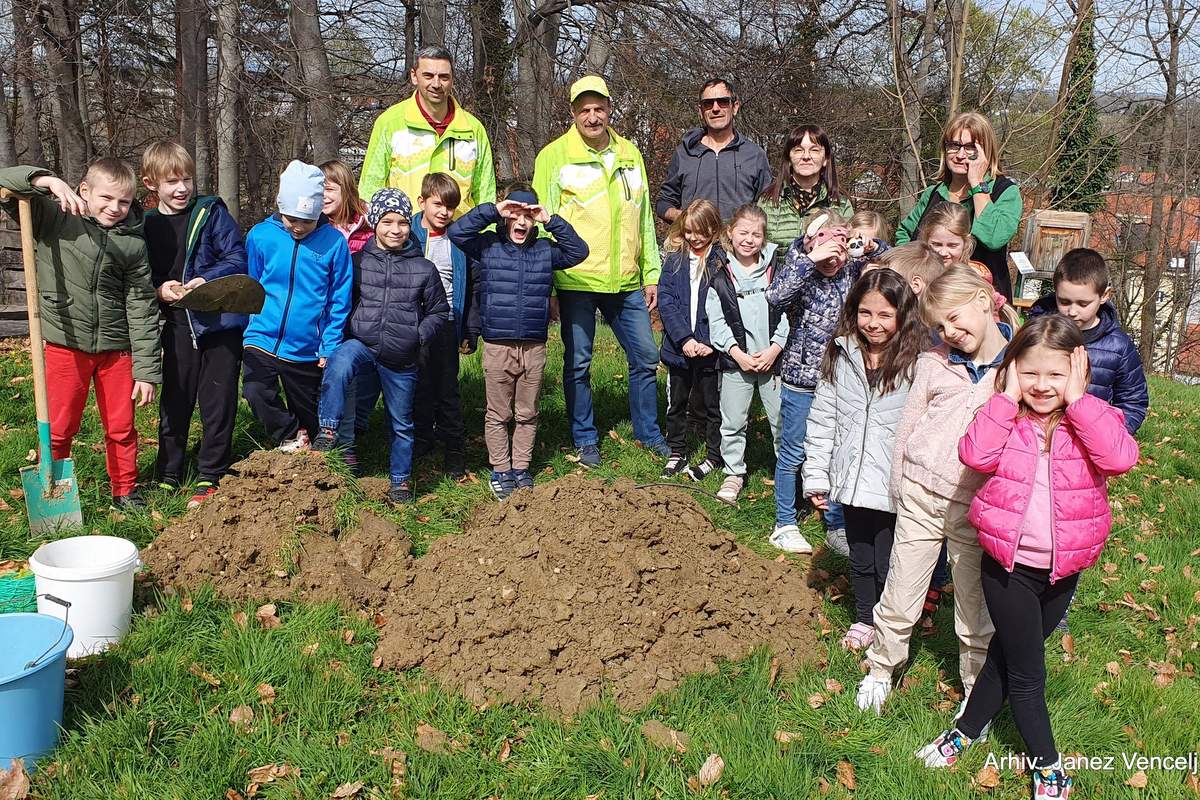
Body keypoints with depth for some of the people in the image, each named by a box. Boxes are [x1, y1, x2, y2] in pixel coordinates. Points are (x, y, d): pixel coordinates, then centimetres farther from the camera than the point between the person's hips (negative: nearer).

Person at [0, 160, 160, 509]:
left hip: (115, 347, 2)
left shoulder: (133, 243, -1)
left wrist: (147, 371, -5)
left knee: (122, 427, 11)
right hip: (65, 344, -1)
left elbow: (141, 307, -1)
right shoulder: (54, 217, -5)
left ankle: (125, 489, 27)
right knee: (59, 428, 8)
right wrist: (46, 180, -29)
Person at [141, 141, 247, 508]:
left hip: (220, 322, -3)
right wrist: (160, 289, -8)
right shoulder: (145, 226, 8)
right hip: (177, 326, 3)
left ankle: (210, 477, 16)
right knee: (174, 403, 10)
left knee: (217, 402, 4)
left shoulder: (211, 213, -3)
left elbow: (237, 258, -8)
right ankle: (167, 476, 23)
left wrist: (205, 280, -22)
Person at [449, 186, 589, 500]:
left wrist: (551, 221, -3)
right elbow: (456, 232, -9)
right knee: (498, 415, 7)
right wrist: (492, 210, -12)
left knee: (527, 414, 11)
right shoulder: (488, 245, 2)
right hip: (497, 346, -2)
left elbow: (579, 251, 3)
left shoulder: (545, 250, 9)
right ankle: (500, 471, 19)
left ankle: (521, 469, 24)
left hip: (534, 347, 2)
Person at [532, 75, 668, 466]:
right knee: (577, 364, 5)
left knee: (645, 357, 10)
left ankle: (648, 433, 27)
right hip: (575, 281, -4)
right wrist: (546, 287, -8)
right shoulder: (554, 156, -3)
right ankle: (585, 440, 21)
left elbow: (644, 220, 15)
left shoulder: (630, 154, 11)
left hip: (627, 282, 4)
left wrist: (652, 274, 11)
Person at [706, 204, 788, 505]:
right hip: (735, 360, 1)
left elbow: (788, 313, -3)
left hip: (773, 358, -1)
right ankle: (734, 474, 24)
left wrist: (774, 349, -11)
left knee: (781, 420, 4)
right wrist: (737, 353, -10)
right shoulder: (720, 277, 1)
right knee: (732, 421, 9)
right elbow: (716, 321, -1)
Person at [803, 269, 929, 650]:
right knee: (860, 560, 21)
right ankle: (864, 620, 43)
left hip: (895, 488, -4)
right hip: (853, 481, 4)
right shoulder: (841, 355, -1)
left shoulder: (917, 363, -13)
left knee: (888, 568, 7)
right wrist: (816, 476, 2)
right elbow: (822, 419, 3)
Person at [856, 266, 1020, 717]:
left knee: (976, 612, 14)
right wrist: (900, 486, 10)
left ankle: (977, 693, 35)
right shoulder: (935, 362, 1)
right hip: (920, 495, 2)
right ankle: (881, 669, 36)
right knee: (900, 601, 12)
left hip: (978, 508, -2)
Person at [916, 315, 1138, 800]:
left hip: (1063, 568, 2)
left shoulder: (1092, 418, -5)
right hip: (1008, 564, -2)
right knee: (1027, 672, 7)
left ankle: (967, 729, 39)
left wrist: (1076, 400, -23)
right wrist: (1008, 398, -22)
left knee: (1007, 654, 20)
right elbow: (974, 454, -25)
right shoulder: (1005, 416, -6)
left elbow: (1121, 458, -27)